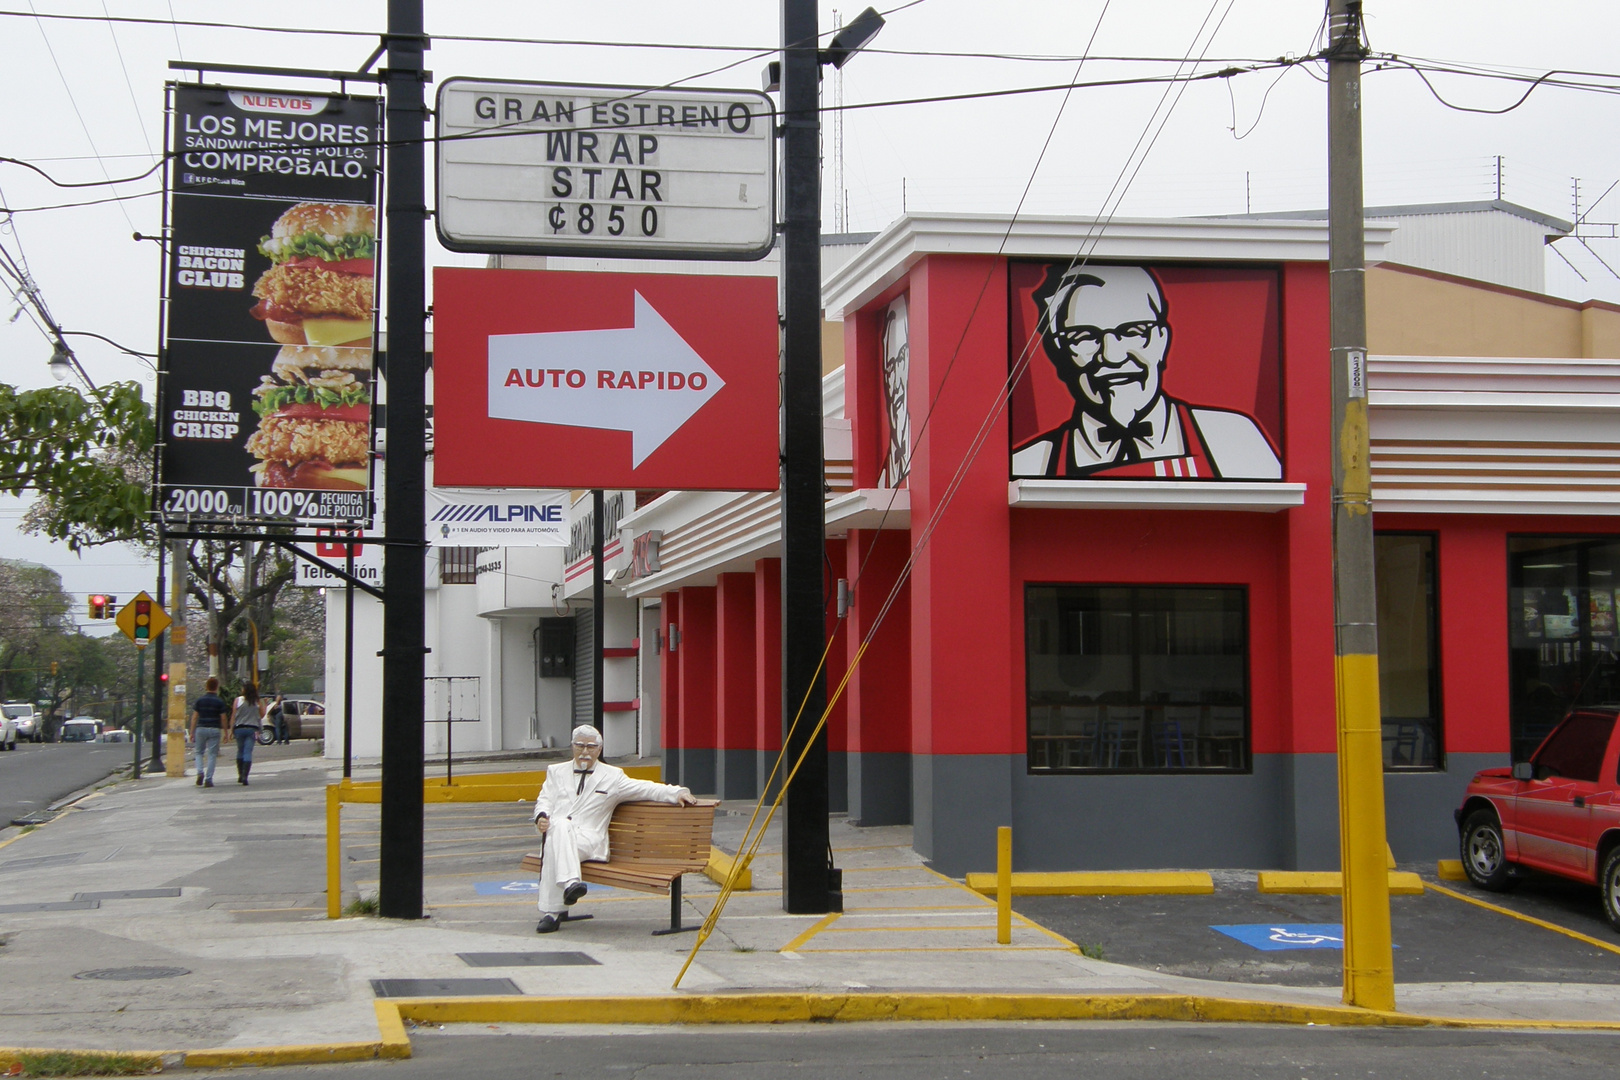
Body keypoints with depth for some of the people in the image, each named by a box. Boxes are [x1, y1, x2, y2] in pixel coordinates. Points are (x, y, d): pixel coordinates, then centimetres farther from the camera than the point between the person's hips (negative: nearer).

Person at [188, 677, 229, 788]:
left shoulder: (199, 700, 2)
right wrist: (225, 732, 6)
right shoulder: (220, 701, -3)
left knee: (199, 752, 16)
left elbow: (194, 717, 1)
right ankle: (208, 779, -1)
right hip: (214, 729, -1)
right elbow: (223, 718, -2)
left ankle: (200, 772, -7)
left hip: (201, 729, 1)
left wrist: (191, 732, 5)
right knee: (212, 755, 3)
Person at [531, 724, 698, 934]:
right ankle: (570, 883, -56)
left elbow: (646, 789, 10)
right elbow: (545, 800, 18)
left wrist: (678, 793, -5)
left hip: (588, 838, -1)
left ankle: (550, 913, -43)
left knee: (554, 848, -36)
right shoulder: (556, 772, 25)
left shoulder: (612, 776, 17)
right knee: (560, 825, -38)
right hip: (555, 832, 1)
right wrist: (541, 817, -6)